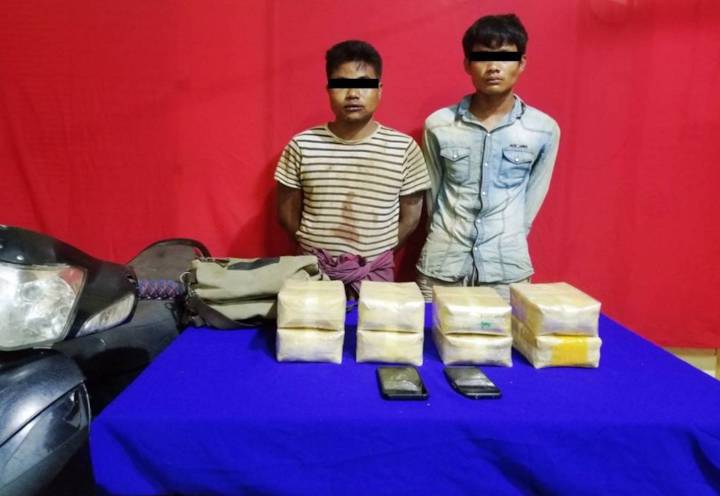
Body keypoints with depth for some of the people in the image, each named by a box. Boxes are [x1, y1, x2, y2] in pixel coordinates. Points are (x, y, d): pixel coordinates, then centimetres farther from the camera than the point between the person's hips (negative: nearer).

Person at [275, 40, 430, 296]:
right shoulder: (302, 146, -5)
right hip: (315, 272, 1)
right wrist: (316, 253, -2)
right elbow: (287, 213, 3)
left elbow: (410, 217, 0)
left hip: (375, 275, 0)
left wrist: (373, 259, -4)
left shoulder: (404, 148, -6)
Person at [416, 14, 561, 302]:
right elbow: (433, 191, 6)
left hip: (507, 267, 0)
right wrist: (450, 235, 12)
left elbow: (534, 195, 7)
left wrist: (508, 239, 10)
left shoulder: (544, 129, -5)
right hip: (442, 264, 1)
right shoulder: (438, 125, -5)